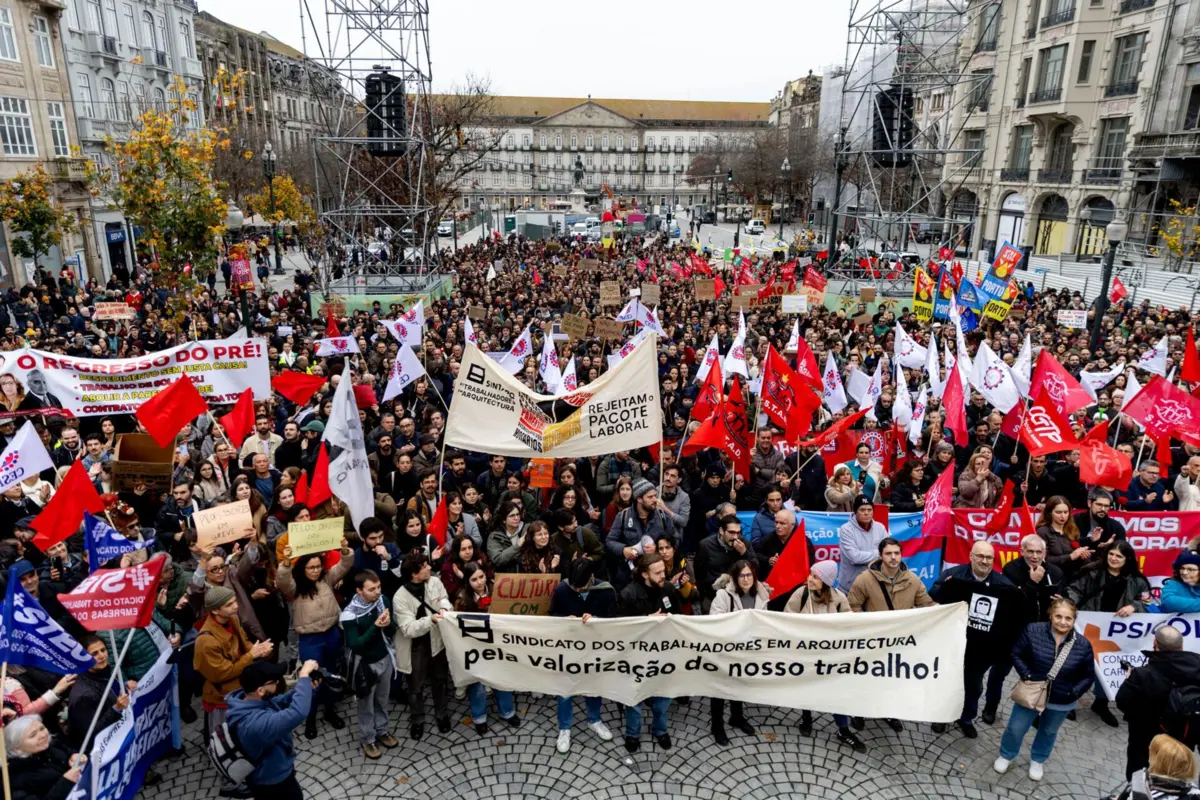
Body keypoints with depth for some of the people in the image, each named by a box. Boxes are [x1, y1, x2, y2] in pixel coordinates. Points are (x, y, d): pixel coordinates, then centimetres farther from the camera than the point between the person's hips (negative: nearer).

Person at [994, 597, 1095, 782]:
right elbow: (1016, 654, -9)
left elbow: (1088, 675, -3)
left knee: (1048, 732, 23)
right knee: (1016, 728, 9)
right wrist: (1027, 676, -18)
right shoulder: (1033, 630, -21)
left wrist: (1074, 692, -13)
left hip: (1061, 701, 1)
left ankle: (1037, 761, 49)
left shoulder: (1083, 645, -17)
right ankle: (1005, 756, 37)